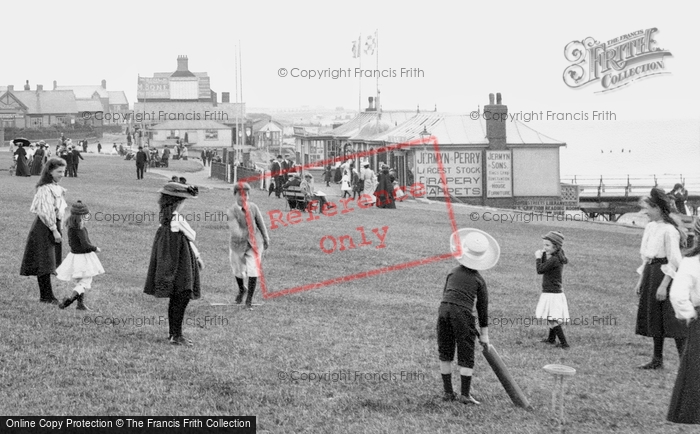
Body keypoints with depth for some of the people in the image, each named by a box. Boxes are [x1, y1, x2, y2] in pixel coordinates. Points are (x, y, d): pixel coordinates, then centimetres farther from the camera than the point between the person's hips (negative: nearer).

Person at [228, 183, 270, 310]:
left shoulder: (253, 207, -5)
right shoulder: (231, 211, -13)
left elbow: (260, 223, 7)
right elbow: (234, 228, -29)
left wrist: (266, 239, 14)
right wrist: (239, 235, -50)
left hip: (254, 243, 1)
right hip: (238, 244, -1)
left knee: (253, 271, -8)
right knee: (238, 271, 15)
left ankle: (249, 300, 5)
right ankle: (242, 289, 48)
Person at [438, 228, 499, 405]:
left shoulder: (453, 272, 17)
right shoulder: (479, 280, 8)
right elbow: (483, 308, 11)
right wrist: (484, 334, 18)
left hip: (444, 310, 3)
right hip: (463, 313, -3)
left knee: (445, 353, 13)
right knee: (466, 355, 6)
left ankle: (448, 392, 17)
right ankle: (465, 394, 5)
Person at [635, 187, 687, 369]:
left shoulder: (669, 229, -15)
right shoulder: (650, 227, 11)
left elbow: (674, 261, -17)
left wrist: (664, 285, -20)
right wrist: (640, 280, 16)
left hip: (663, 274, -9)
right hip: (650, 273, 9)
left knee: (672, 319, -8)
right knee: (654, 318, 13)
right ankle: (657, 360, 22)